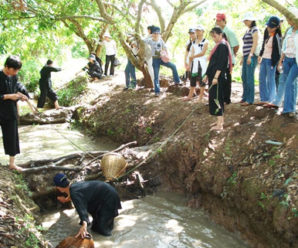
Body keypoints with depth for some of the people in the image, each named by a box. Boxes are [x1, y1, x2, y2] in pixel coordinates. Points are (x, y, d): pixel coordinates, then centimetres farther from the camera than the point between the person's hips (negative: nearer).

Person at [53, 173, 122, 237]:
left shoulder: (74, 194, -26)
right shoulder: (74, 185, 3)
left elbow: (81, 209, -42)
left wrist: (84, 226, -56)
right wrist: (66, 199, 48)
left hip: (109, 197, -9)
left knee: (101, 228, -8)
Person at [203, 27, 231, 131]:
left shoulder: (222, 46, -13)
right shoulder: (218, 46, 16)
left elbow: (221, 63, -20)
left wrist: (216, 77, -25)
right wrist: (208, 75, 20)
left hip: (218, 77, -10)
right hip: (213, 76, 10)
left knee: (216, 98, -8)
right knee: (216, 98, 13)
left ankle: (220, 124, -6)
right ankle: (220, 120, 22)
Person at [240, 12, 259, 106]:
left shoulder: (254, 29, -6)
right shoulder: (247, 30, 19)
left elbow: (255, 43, -15)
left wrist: (250, 56, -21)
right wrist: (243, 57, 19)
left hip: (252, 56, -9)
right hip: (246, 56, 9)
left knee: (249, 77, -8)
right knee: (244, 77, 10)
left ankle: (250, 99, -4)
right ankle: (245, 97, 19)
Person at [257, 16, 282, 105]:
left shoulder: (276, 37, -20)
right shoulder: (267, 31, 4)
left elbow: (278, 50, -15)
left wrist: (274, 64, -14)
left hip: (271, 60, -9)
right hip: (264, 59, 9)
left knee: (270, 80, -5)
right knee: (262, 79, 12)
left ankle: (271, 100, 0)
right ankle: (264, 99, 20)